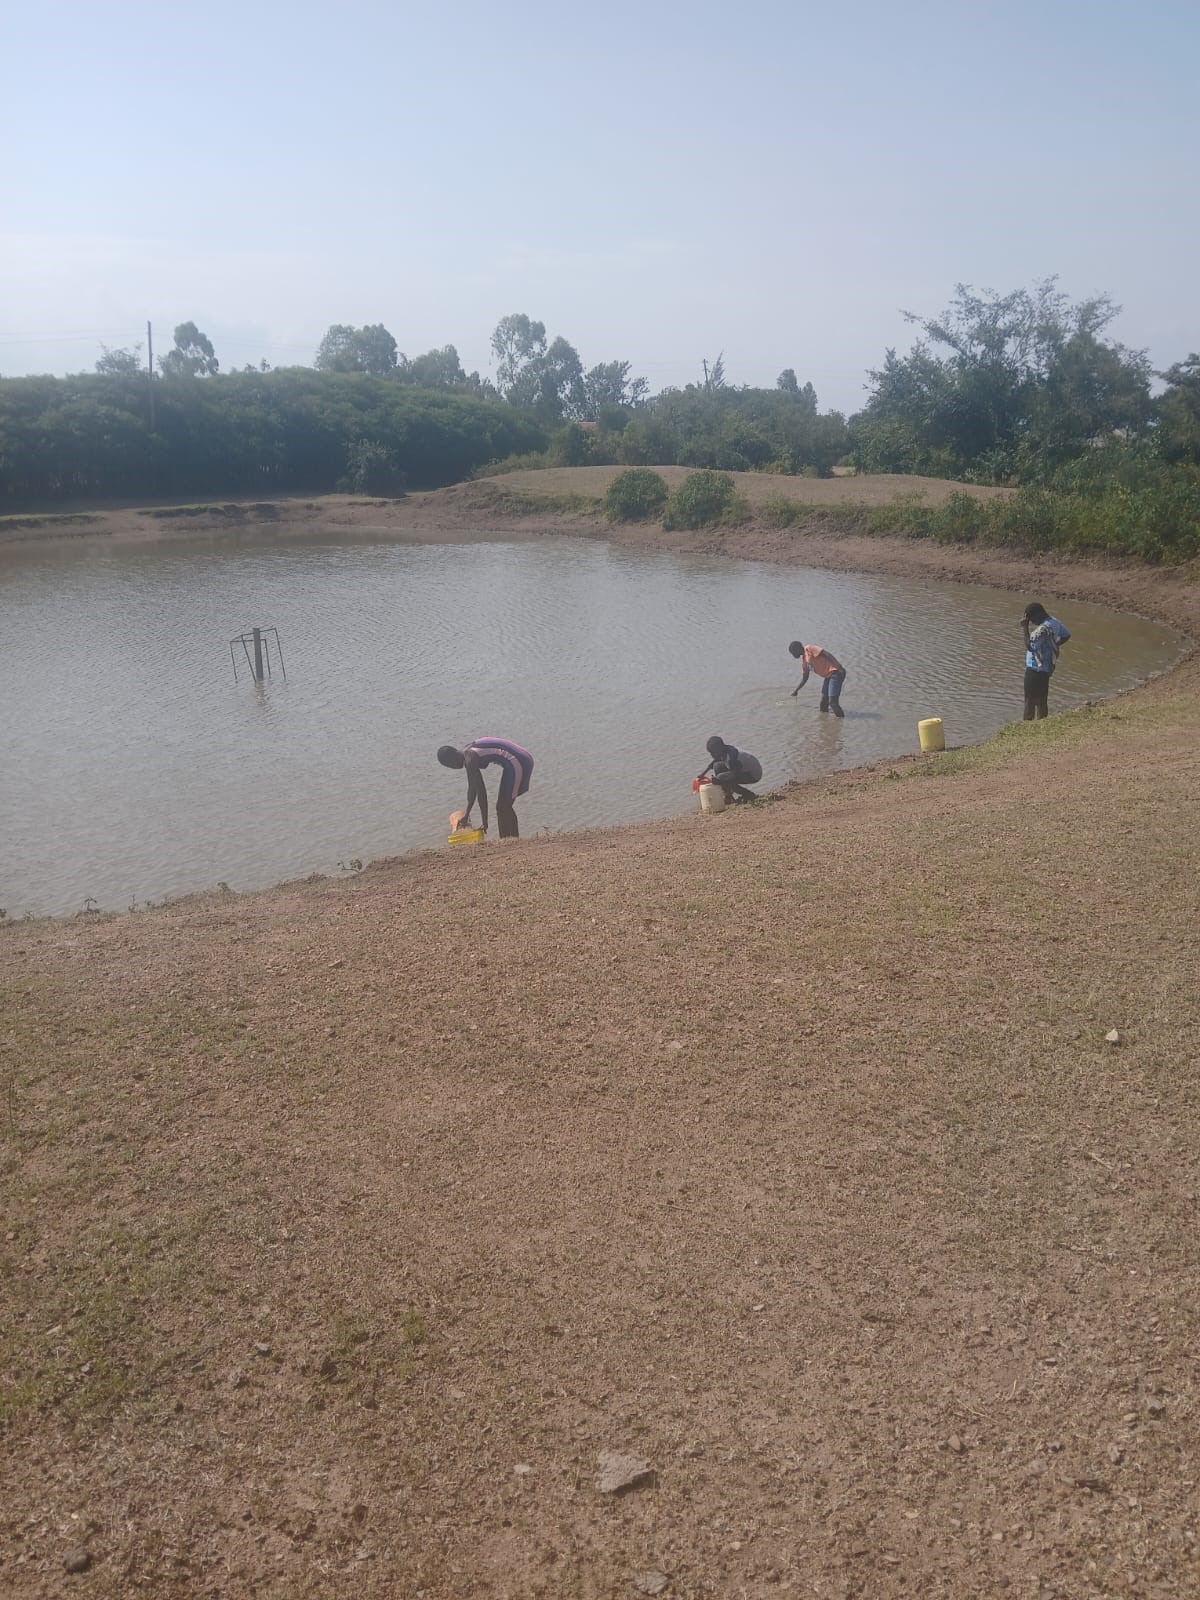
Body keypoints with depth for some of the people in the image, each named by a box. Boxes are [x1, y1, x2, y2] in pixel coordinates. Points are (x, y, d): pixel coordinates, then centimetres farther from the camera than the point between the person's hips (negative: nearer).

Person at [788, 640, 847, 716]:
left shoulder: (809, 649, -6)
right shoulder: (805, 659, 21)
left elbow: (826, 654, -18)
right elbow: (804, 678, 31)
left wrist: (838, 666, -25)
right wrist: (796, 691, 29)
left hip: (835, 673, -10)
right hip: (828, 676, 10)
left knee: (832, 702, -15)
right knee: (823, 702, 13)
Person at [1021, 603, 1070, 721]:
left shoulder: (1043, 629, -26)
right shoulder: (1054, 622, 3)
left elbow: (1030, 646, -27)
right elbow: (1065, 636, 16)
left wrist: (1025, 628, -25)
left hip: (1035, 668, -9)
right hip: (1047, 666, 9)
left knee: (1030, 700, 0)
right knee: (1042, 698, 18)